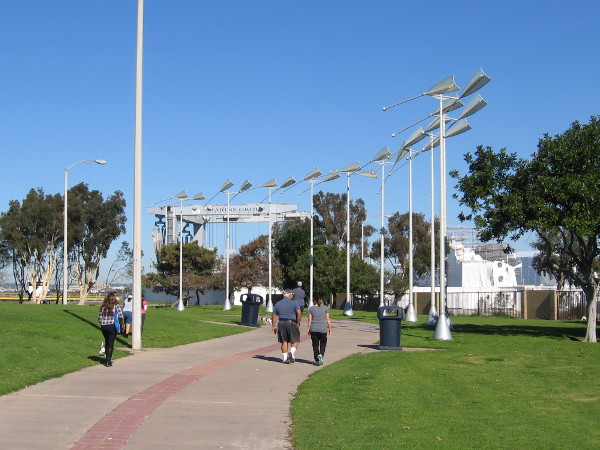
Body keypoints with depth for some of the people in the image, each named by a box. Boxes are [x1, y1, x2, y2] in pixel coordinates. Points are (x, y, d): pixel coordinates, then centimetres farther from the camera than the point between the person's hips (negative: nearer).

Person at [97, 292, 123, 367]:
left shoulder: (103, 306, 4)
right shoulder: (116, 305, -5)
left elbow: (99, 319, 4)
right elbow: (121, 316, -11)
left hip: (103, 327, 4)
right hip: (112, 326, -4)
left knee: (107, 343, 20)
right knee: (111, 344, 3)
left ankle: (108, 359, 30)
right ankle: (108, 361, -2)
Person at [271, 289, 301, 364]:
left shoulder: (278, 304, 11)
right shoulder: (293, 303, -1)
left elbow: (274, 316, 9)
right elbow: (299, 313, -11)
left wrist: (274, 326, 13)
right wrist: (298, 323, -1)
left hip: (281, 323, 4)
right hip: (291, 323, -4)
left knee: (284, 342, 10)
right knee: (295, 340, 6)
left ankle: (285, 358, 9)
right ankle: (292, 352, -18)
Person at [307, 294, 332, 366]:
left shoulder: (311, 308, 4)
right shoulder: (325, 308, 1)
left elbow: (310, 320, 2)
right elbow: (327, 319, 0)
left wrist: (309, 329, 6)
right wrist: (329, 328, 6)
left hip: (314, 330, 1)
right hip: (323, 329, -1)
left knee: (315, 345, 7)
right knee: (323, 343, 13)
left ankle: (317, 360, 6)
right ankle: (321, 355, -11)